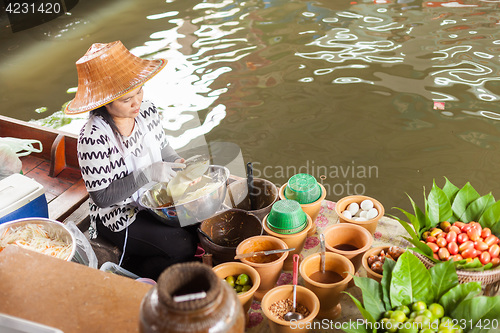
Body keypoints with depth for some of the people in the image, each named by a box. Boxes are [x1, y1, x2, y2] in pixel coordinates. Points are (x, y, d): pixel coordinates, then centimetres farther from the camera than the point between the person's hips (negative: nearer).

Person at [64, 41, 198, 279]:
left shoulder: (147, 111, -6)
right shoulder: (94, 137, -26)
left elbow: (163, 148, 11)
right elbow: (102, 197, -22)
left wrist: (180, 164, -9)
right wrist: (147, 174, -29)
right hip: (118, 218, -7)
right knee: (184, 245, -20)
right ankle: (128, 273, 7)